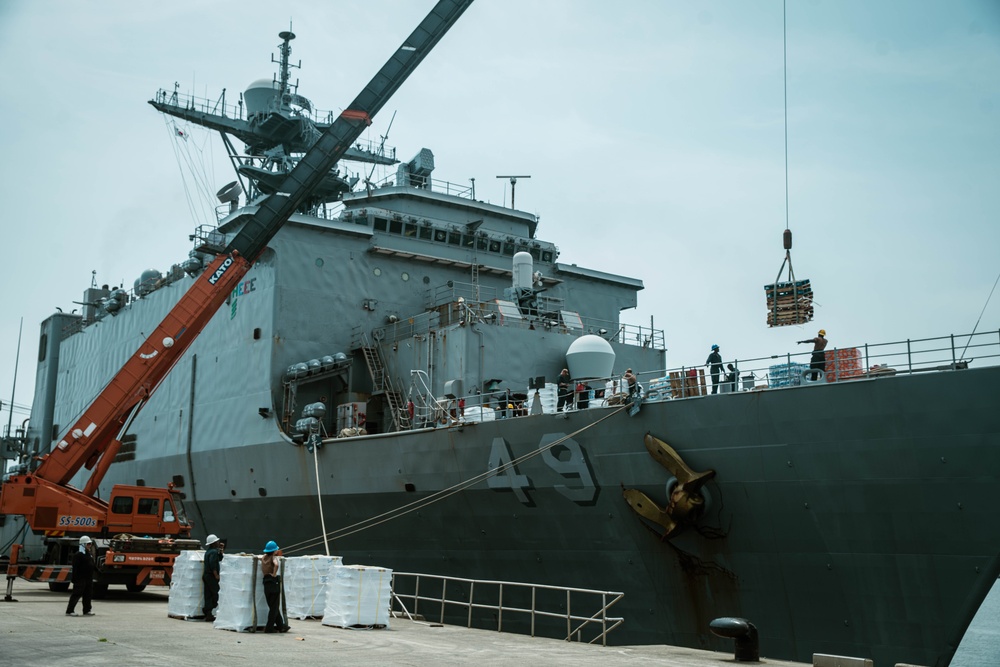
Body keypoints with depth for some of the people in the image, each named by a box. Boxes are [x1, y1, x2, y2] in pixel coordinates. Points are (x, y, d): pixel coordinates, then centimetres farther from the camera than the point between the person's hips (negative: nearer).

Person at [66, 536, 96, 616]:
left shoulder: (89, 554, 16)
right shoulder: (78, 555, -12)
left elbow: (93, 565, 25)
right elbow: (75, 567, -17)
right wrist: (75, 579, -21)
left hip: (88, 578, 9)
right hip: (80, 579, -9)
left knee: (88, 595, 11)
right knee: (76, 594, -7)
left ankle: (87, 610, 18)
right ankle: (69, 611, -3)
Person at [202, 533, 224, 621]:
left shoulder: (209, 551, 17)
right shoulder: (213, 552, -14)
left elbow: (219, 559, 24)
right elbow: (212, 565, -24)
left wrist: (221, 550, 14)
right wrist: (216, 575, -20)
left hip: (206, 575, 10)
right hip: (211, 576, -10)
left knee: (208, 595, 9)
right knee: (216, 594, -5)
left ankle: (208, 614, 10)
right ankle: (208, 610, -6)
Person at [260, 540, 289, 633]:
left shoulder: (264, 557, 9)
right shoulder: (274, 558, -9)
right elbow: (276, 564, -31)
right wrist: (274, 574, -18)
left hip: (266, 582, 7)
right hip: (274, 581, -7)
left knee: (273, 606, 13)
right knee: (274, 607, 2)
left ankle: (281, 626, 20)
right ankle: (269, 627, 1)